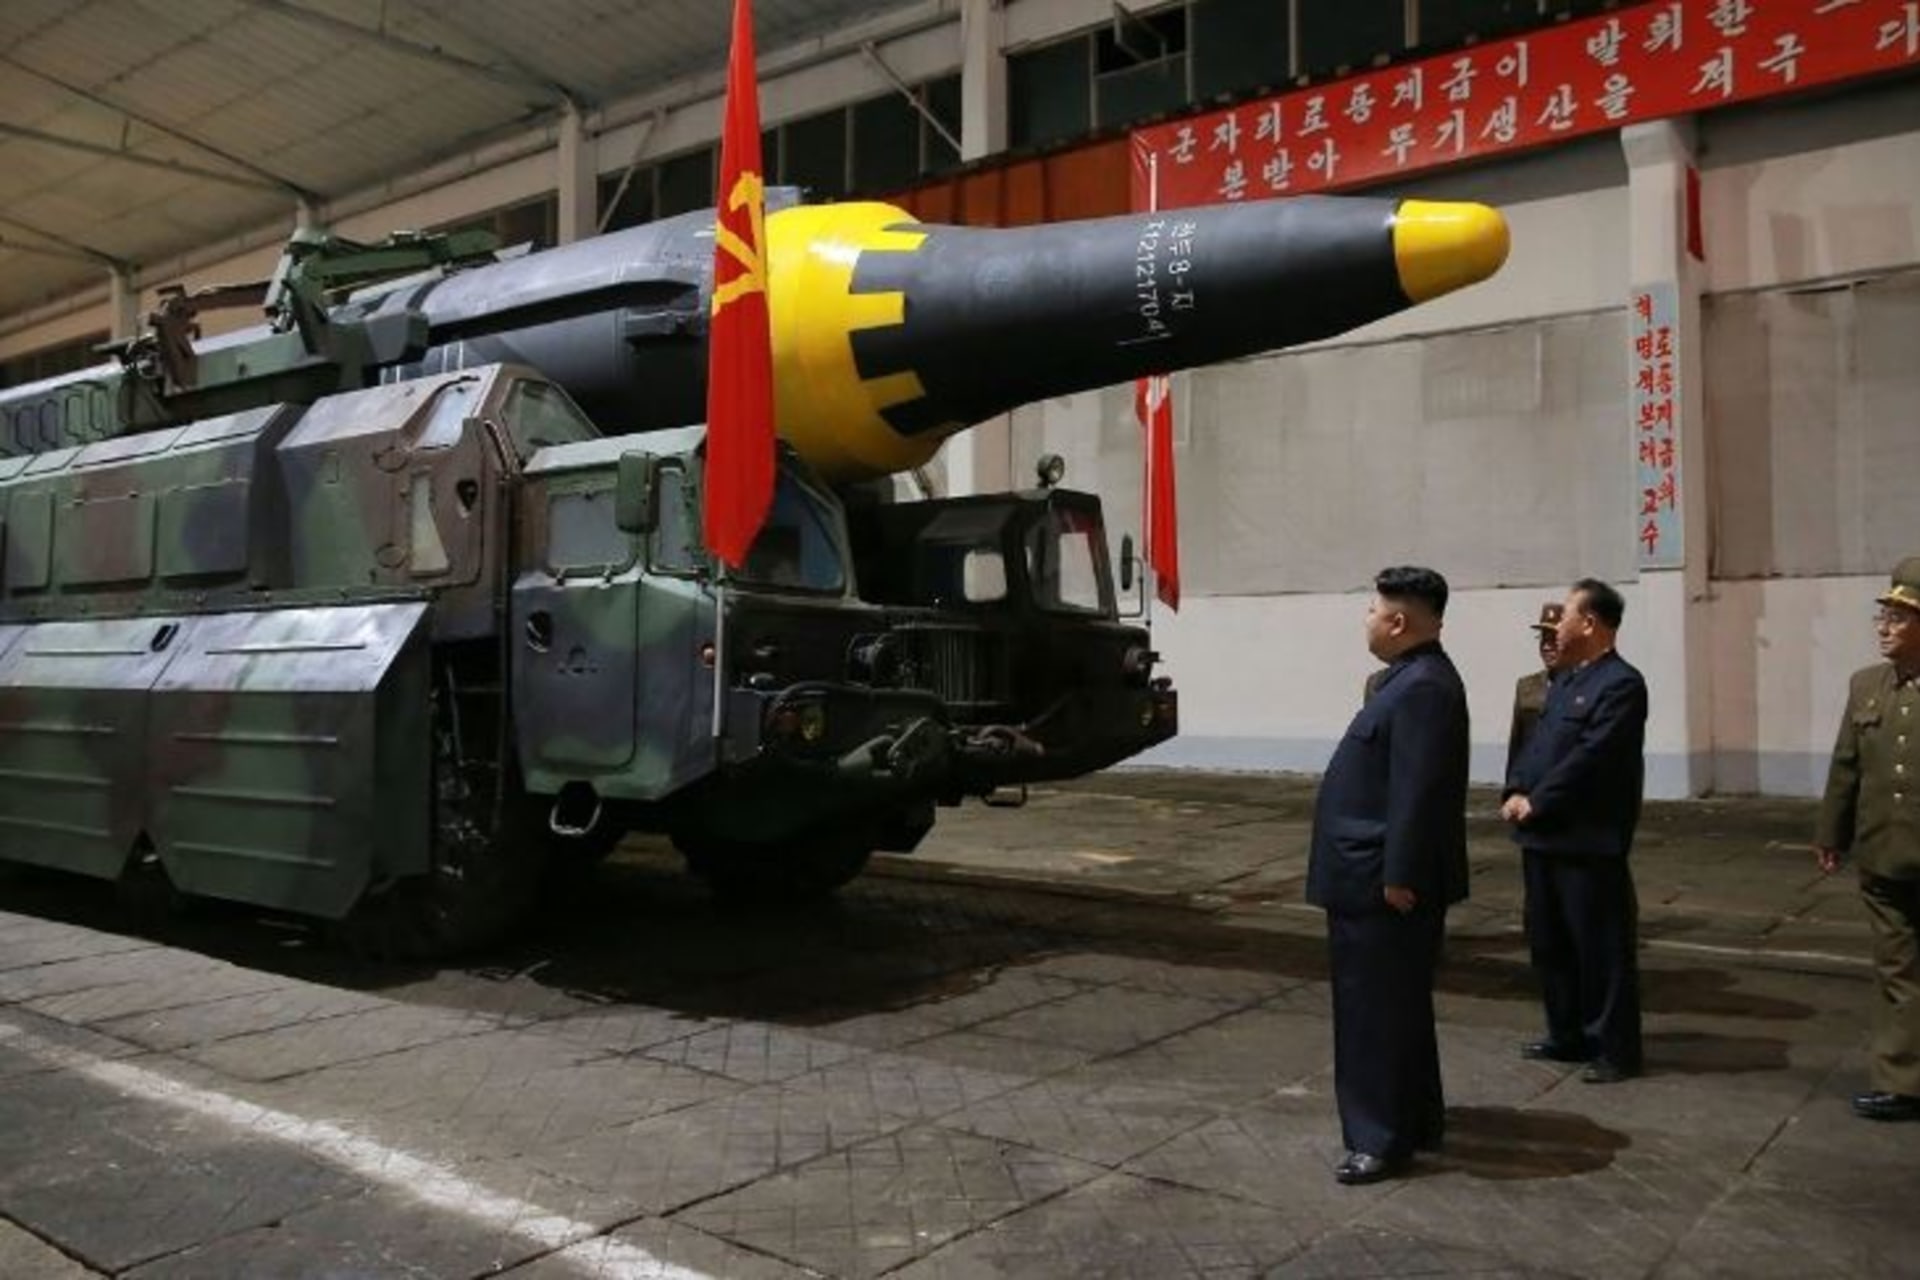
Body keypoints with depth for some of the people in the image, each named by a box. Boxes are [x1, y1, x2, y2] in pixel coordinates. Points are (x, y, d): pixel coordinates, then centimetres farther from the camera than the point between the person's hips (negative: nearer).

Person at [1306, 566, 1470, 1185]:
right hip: (1373, 876, 11)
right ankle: (1414, 1120, 32)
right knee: (1390, 1006, 19)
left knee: (1380, 1010, -2)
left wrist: (1399, 877, -24)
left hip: (1384, 884, -11)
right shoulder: (1411, 678, 13)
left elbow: (1418, 792, -25)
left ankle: (1385, 1138, 8)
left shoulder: (1423, 686, -20)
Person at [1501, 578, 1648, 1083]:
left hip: (1589, 842, -9)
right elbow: (1536, 742, 14)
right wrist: (1515, 793, -1)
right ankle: (1568, 1035, 29)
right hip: (1544, 836, 9)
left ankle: (1615, 1048, 13)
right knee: (1549, 943, 16)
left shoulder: (1621, 683, -13)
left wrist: (1535, 802, -16)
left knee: (1602, 947, 2)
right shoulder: (1564, 679, 16)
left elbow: (1590, 759, -20)